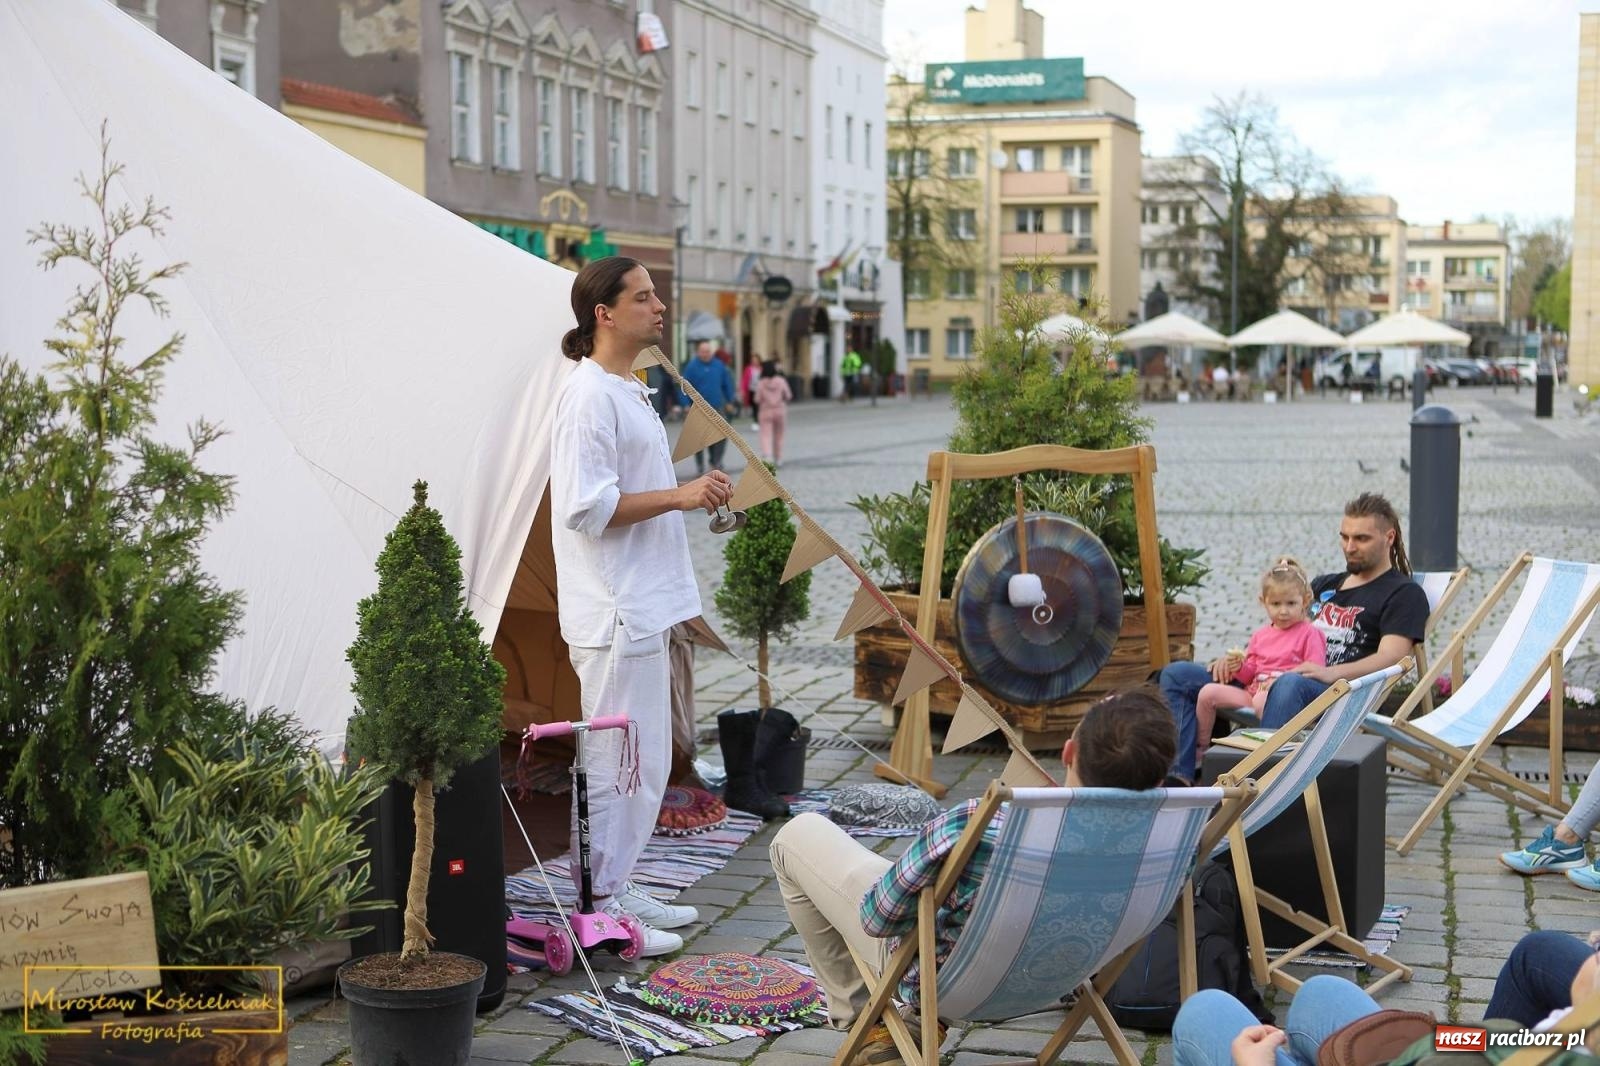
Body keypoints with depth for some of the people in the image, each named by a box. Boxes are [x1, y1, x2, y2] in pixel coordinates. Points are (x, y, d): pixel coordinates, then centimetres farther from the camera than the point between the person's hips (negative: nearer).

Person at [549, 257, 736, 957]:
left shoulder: (627, 392, 17)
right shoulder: (589, 395, -15)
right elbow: (588, 507, -22)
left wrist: (694, 497, 15)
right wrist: (678, 496, -22)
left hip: (639, 605, 11)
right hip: (614, 613, -11)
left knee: (643, 762, 17)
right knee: (619, 762, -5)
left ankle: (617, 892, 27)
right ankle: (598, 911, 5)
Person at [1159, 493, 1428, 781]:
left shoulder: (1404, 593, 7)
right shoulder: (1325, 584, 30)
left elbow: (1391, 656, -9)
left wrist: (1332, 672, -28)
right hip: (1270, 683, 8)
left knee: (1290, 684, -43)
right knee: (1176, 675, -8)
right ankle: (1180, 780, -24)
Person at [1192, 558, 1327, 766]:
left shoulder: (1309, 634, 1)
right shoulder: (1260, 635, 20)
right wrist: (1239, 666, -1)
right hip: (1252, 692, 7)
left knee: (1263, 700, -41)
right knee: (1208, 692, -10)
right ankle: (1200, 748, 2)